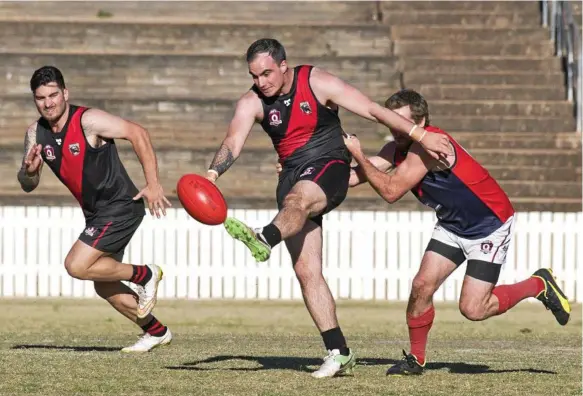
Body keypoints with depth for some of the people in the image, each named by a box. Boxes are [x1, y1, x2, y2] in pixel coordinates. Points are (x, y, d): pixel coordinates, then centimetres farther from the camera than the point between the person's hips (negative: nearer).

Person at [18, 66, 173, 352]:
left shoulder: (88, 120, -19)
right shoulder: (36, 133, 1)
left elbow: (137, 134, -18)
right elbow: (28, 186, 5)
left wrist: (153, 184, -23)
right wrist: (29, 171, -20)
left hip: (121, 207, -8)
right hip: (95, 214, 8)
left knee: (76, 266, -19)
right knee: (104, 287, 13)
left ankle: (144, 275, -2)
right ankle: (156, 332, 30)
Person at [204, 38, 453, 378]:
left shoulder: (317, 83, -8)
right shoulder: (252, 102, -1)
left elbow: (373, 110, -9)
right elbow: (233, 142, -15)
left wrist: (421, 136, -13)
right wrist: (213, 174, -37)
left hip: (329, 168, -4)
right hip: (294, 178, 5)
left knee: (297, 200, -39)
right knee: (307, 271, -5)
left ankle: (264, 240, -72)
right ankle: (339, 353, -4)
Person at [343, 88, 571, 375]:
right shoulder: (397, 148, -3)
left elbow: (391, 192, -32)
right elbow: (355, 177, -7)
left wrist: (359, 155, -29)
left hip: (491, 225, -8)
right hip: (452, 225, 8)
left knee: (472, 309, -11)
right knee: (422, 285, -7)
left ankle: (539, 285, 10)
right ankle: (416, 359, 10)